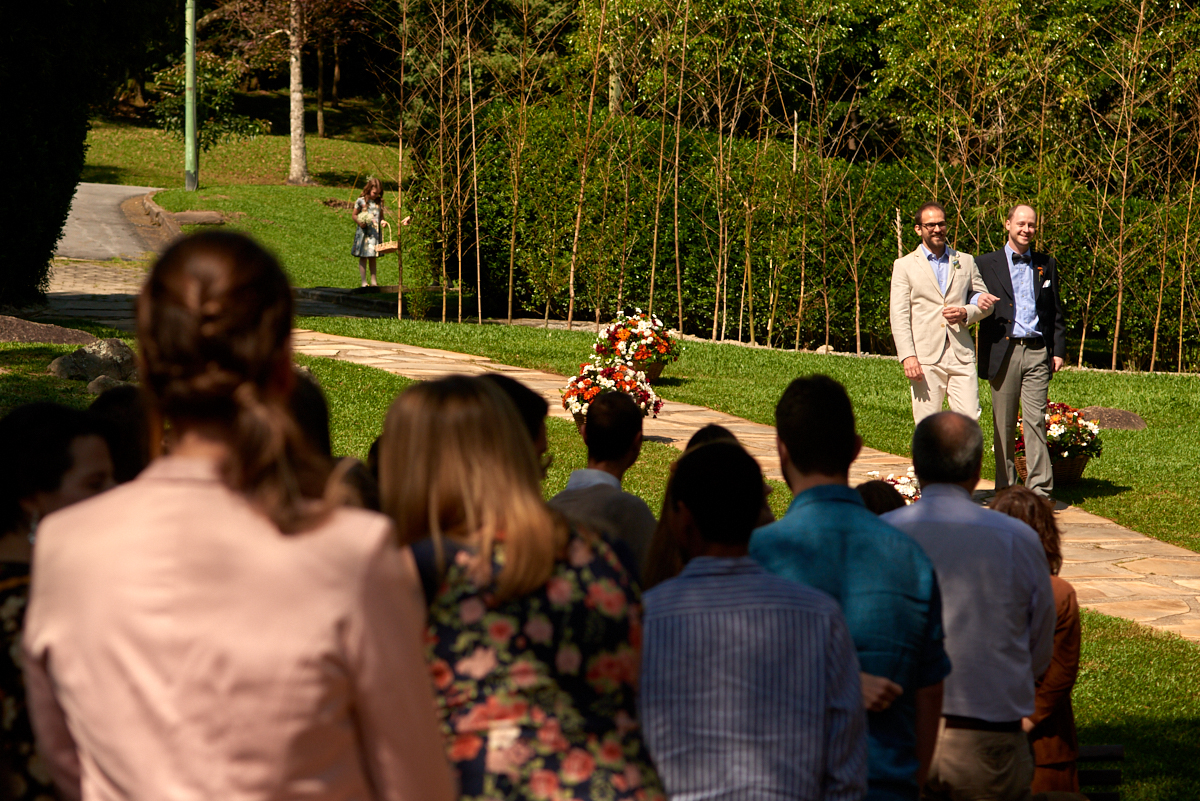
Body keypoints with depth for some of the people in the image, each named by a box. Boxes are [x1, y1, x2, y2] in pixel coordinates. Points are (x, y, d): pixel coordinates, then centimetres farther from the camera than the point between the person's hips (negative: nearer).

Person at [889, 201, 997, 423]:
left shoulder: (965, 261, 17)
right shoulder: (904, 265, 8)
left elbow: (986, 302, 19)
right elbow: (899, 316, 1)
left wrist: (965, 313, -4)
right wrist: (907, 356, -12)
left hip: (961, 356, 2)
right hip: (924, 359, -2)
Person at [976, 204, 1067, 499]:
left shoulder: (1046, 264, 14)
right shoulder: (987, 264, 6)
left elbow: (1056, 312, 15)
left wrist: (1059, 350, 8)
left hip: (1037, 353, 1)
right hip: (1003, 352, -1)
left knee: (1035, 420, -5)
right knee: (1003, 424, 3)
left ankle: (1039, 487, -5)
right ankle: (1005, 487, 10)